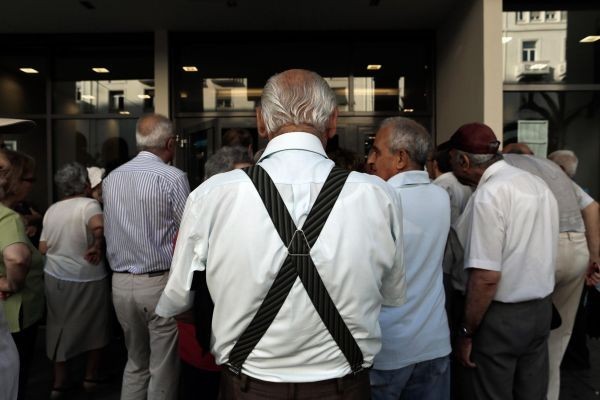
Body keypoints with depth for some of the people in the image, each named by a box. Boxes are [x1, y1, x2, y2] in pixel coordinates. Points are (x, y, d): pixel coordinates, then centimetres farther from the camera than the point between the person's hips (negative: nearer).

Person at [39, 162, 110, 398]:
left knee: (60, 328, 17)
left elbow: (43, 248, 6)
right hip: (87, 279, -5)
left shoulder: (51, 210, 4)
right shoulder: (89, 204, -14)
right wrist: (97, 246, -21)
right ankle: (90, 377, 26)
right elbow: (99, 226, -37)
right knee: (94, 328, 14)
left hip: (55, 277, 5)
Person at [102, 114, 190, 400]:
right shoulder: (172, 177, -13)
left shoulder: (111, 178, 6)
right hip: (161, 283, -6)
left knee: (135, 362, 21)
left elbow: (108, 233, 12)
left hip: (120, 283, 6)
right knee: (163, 368, 7)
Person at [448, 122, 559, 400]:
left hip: (502, 315, -8)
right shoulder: (538, 183, 7)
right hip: (542, 308, 8)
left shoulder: (489, 194, -21)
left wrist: (467, 331, -14)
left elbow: (486, 277, -23)